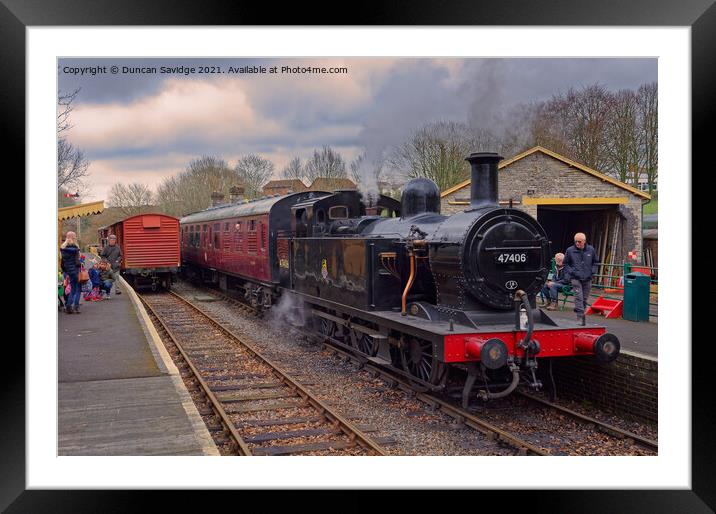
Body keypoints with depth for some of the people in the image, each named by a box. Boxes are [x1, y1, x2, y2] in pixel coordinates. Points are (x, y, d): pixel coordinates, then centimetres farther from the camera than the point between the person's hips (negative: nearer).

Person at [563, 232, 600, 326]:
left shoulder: (591, 250, 3)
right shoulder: (570, 250, -3)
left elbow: (596, 262, 17)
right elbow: (566, 263, 8)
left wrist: (592, 271, 3)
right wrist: (571, 271, -6)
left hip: (587, 279, 3)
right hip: (575, 278, -3)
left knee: (585, 298, 11)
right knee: (578, 297, -15)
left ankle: (581, 314, 25)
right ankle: (580, 317, -18)